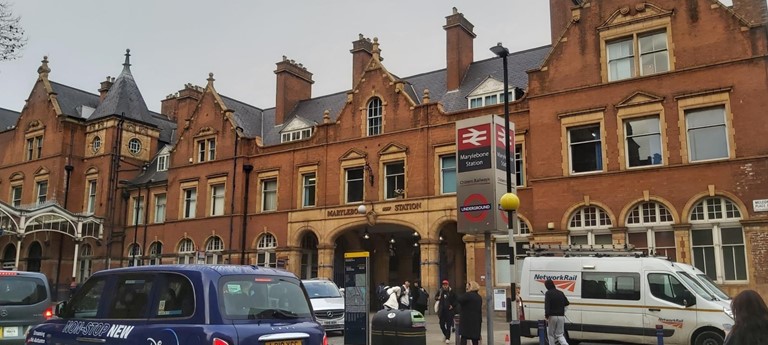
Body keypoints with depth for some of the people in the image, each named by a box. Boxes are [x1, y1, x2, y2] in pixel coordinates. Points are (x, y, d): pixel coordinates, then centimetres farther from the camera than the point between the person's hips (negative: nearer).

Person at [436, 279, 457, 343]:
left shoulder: (451, 292, -4)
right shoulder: (440, 291, 2)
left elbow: (455, 300, 4)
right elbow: (435, 297, 16)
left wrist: (452, 305, -8)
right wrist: (438, 298, -5)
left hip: (449, 310, -3)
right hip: (442, 310, 3)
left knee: (448, 325, -3)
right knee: (442, 324, 6)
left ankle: (448, 338, 8)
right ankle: (446, 335, 31)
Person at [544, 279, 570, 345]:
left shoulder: (548, 293, -8)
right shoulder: (560, 293, 10)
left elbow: (547, 304, -20)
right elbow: (567, 303, 20)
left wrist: (546, 315, -25)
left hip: (552, 316, -5)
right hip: (561, 316, 5)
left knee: (550, 334, 11)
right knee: (560, 334, 10)